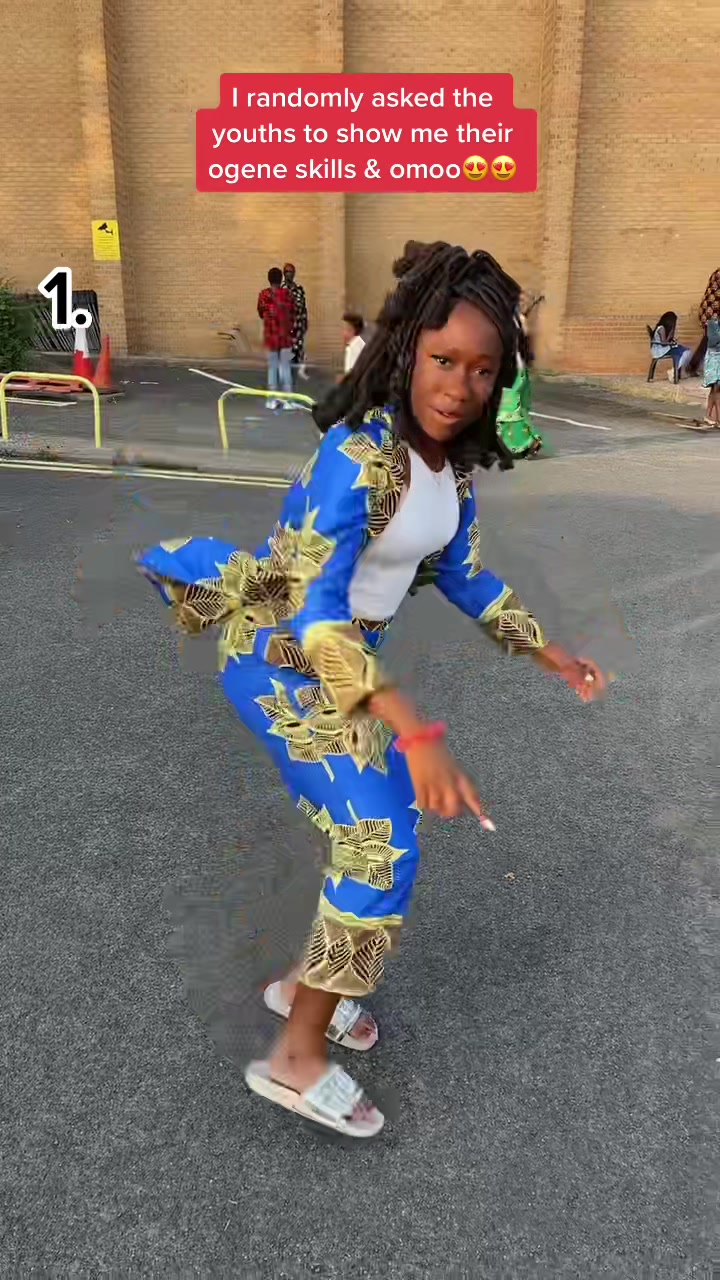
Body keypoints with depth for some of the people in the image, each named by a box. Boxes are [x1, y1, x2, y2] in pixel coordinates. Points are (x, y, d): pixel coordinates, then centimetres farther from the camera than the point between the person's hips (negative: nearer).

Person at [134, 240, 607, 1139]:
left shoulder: (452, 457, -1)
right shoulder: (356, 455, -28)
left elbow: (462, 574, 11)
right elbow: (312, 610, -35)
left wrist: (546, 653, 11)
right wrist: (415, 732, -43)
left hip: (349, 655, 9)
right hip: (283, 659, -9)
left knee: (382, 833, 17)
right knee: (381, 847, -10)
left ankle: (308, 985, 37)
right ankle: (298, 1058, 8)